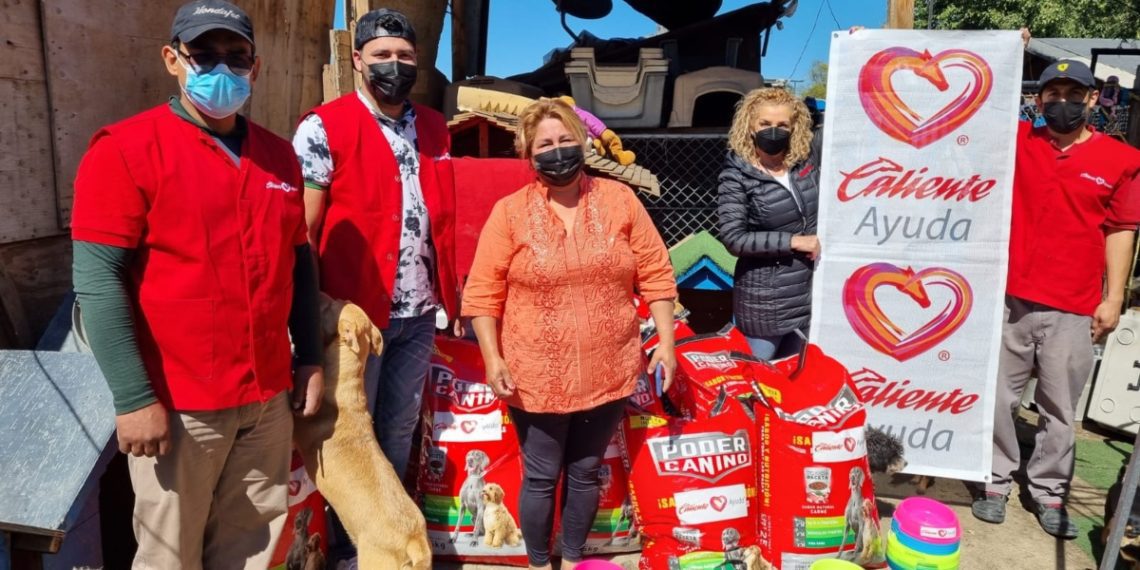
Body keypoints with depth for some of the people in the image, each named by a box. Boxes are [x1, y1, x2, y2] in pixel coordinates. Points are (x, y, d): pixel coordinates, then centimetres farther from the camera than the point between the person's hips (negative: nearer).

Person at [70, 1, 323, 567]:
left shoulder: (279, 155, 9)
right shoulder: (126, 149, -8)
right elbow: (97, 279, -12)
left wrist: (310, 359, 10)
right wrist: (135, 398, -16)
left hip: (269, 398, 5)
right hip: (178, 404, -4)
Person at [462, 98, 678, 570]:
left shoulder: (619, 200, 0)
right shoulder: (510, 212, -6)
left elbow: (656, 274, 2)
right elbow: (482, 292, -5)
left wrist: (665, 341, -2)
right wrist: (493, 358, -13)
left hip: (608, 372, 2)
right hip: (538, 376, -2)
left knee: (585, 473, 18)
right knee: (541, 478, 12)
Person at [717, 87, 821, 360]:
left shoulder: (808, 159, -1)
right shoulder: (737, 176, -15)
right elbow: (733, 238, -20)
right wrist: (792, 241, -20)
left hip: (811, 291, 5)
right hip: (766, 300, -5)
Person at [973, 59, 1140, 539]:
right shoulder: (1016, 141, 4)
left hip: (1074, 309, 0)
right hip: (1010, 298, 1)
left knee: (1059, 409, 8)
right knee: (999, 398, 7)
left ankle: (1049, 493, 23)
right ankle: (996, 482, 21)